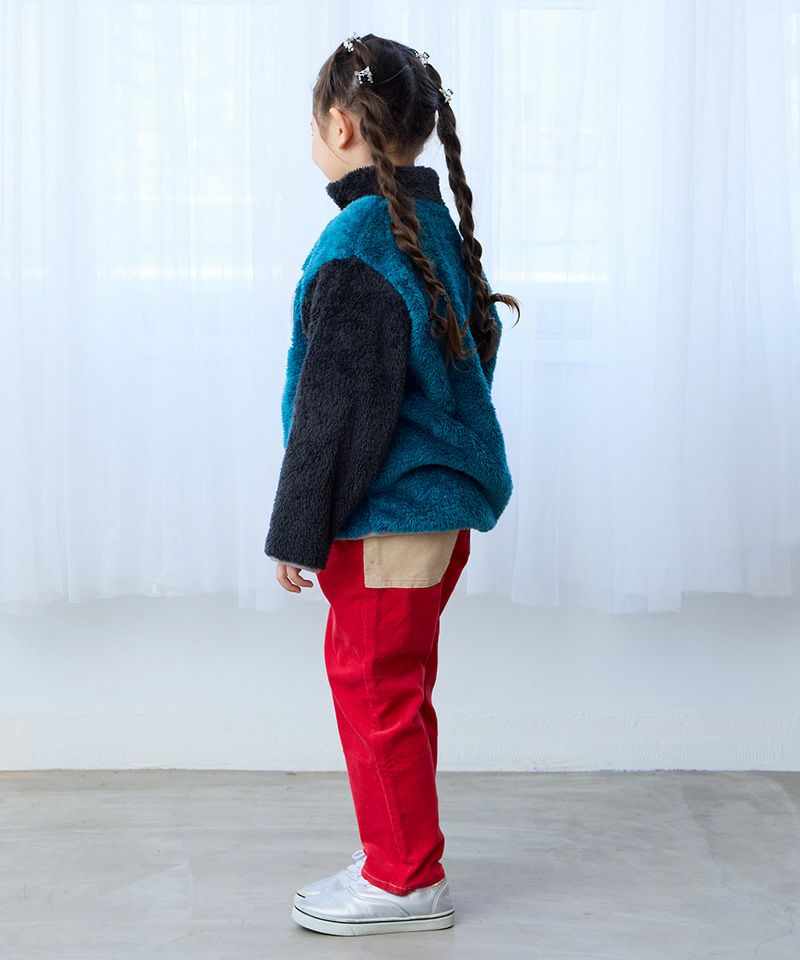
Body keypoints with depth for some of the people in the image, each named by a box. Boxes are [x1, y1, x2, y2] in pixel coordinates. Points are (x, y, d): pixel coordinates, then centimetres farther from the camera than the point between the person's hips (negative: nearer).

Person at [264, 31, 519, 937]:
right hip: (442, 504, 10)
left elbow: (340, 406, -20)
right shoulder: (437, 227, 10)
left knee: (373, 690, 3)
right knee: (394, 690, 19)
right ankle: (398, 860, 30)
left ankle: (405, 880, 15)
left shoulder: (359, 244, -19)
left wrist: (298, 528, -13)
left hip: (385, 517, -10)